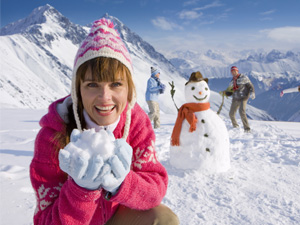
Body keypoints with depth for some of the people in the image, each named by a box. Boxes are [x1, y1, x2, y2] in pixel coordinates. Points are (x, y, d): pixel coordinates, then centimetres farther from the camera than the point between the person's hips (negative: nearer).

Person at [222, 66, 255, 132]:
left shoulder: (243, 77, -3)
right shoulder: (232, 82, 13)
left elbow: (250, 85, -4)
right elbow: (230, 92, 14)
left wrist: (252, 92, -21)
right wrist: (225, 92, -5)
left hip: (243, 98, -6)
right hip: (235, 99, 6)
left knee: (242, 111, -25)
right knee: (231, 114, 6)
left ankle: (247, 128, -16)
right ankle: (235, 126, 34)